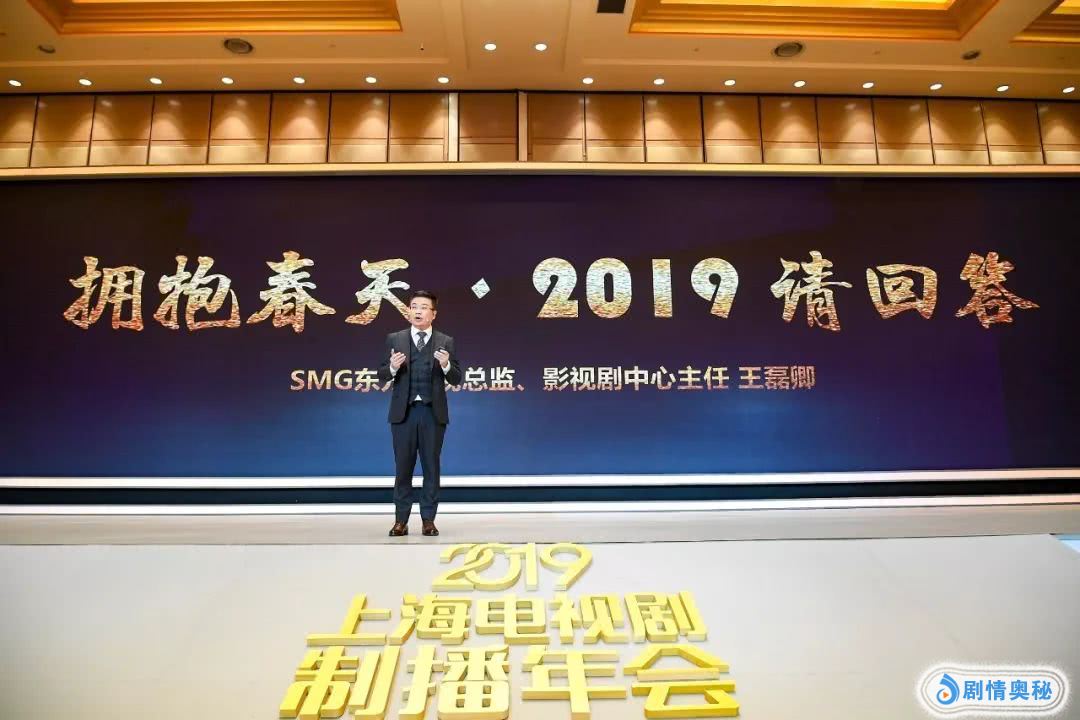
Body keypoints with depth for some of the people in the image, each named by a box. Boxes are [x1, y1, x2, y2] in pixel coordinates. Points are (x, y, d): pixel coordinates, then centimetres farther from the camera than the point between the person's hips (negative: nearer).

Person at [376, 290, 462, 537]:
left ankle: (428, 519, 15)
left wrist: (446, 365, -19)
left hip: (433, 412, 0)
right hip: (403, 412, 1)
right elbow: (382, 376, 4)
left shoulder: (446, 342, 4)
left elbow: (456, 379, 1)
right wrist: (393, 367, -17)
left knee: (431, 467, 5)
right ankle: (401, 520, 16)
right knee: (403, 467, 6)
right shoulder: (395, 339, 5)